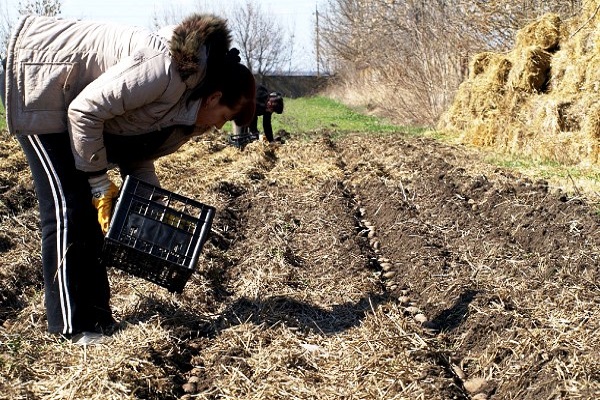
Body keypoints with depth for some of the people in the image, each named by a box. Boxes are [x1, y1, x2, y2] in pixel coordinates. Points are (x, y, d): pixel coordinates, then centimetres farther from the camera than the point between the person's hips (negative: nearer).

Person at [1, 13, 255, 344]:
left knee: (91, 208, 7)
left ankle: (96, 316, 16)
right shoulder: (168, 70, -30)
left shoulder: (186, 117, 0)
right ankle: (73, 328, -2)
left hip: (69, 100, 9)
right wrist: (100, 183, -19)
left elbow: (140, 157, 8)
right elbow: (84, 111, -28)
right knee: (66, 205, -11)